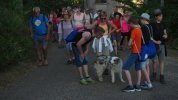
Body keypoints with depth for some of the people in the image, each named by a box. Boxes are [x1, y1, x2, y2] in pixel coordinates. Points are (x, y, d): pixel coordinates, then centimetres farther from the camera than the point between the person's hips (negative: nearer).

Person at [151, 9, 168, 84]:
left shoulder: (162, 24, 8)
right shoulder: (152, 25, -7)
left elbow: (165, 33, 15)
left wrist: (165, 36, -7)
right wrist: (155, 41, -14)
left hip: (162, 45, 4)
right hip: (154, 45, -4)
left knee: (162, 60, 3)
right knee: (154, 61, 6)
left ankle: (162, 77, 8)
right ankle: (154, 74, 25)